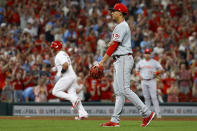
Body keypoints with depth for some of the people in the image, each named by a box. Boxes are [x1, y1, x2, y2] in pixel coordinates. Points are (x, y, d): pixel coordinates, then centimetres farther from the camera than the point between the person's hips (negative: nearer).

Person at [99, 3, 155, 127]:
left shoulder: (121, 26, -13)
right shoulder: (122, 26, 21)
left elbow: (113, 46, -17)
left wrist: (102, 61, -17)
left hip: (124, 59, -11)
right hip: (119, 61, 11)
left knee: (124, 89, -14)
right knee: (118, 90, 7)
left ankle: (147, 113, -12)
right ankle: (115, 120, 6)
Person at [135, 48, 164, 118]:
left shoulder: (154, 62, 3)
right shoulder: (140, 62, 10)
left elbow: (161, 69, 5)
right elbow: (136, 70, 23)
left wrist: (156, 72, -15)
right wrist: (139, 75, 4)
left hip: (152, 81, -3)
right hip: (143, 81, 3)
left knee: (154, 97, -11)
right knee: (146, 97, 5)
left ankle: (158, 113, -13)